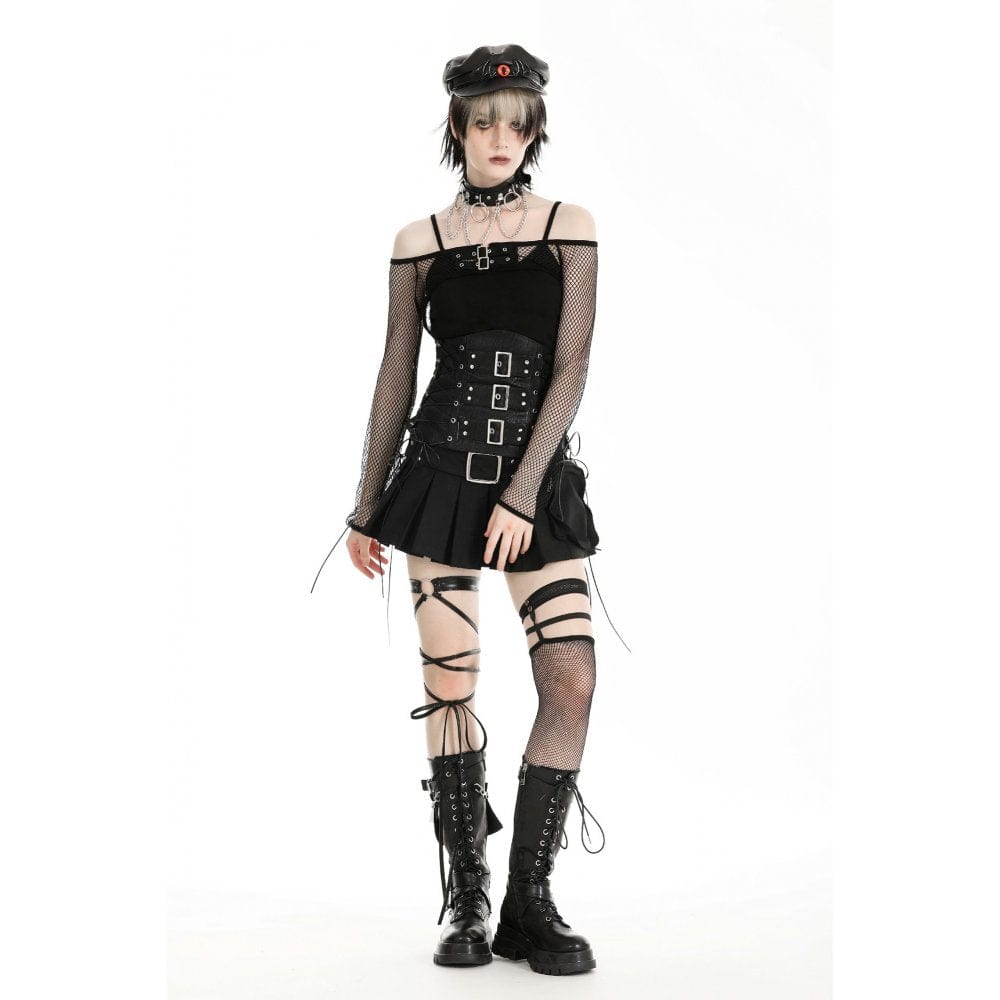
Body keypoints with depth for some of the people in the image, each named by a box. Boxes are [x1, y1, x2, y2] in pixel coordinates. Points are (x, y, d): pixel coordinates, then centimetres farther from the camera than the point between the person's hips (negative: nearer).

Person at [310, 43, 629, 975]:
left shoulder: (569, 227, 5)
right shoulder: (420, 242, 8)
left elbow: (571, 366, -3)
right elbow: (395, 377, 11)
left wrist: (522, 493, -12)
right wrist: (366, 506, 11)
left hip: (539, 480, 0)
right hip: (440, 473, 0)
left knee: (573, 680, -9)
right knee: (450, 685, 0)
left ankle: (529, 903, 3)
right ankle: (465, 905, 11)